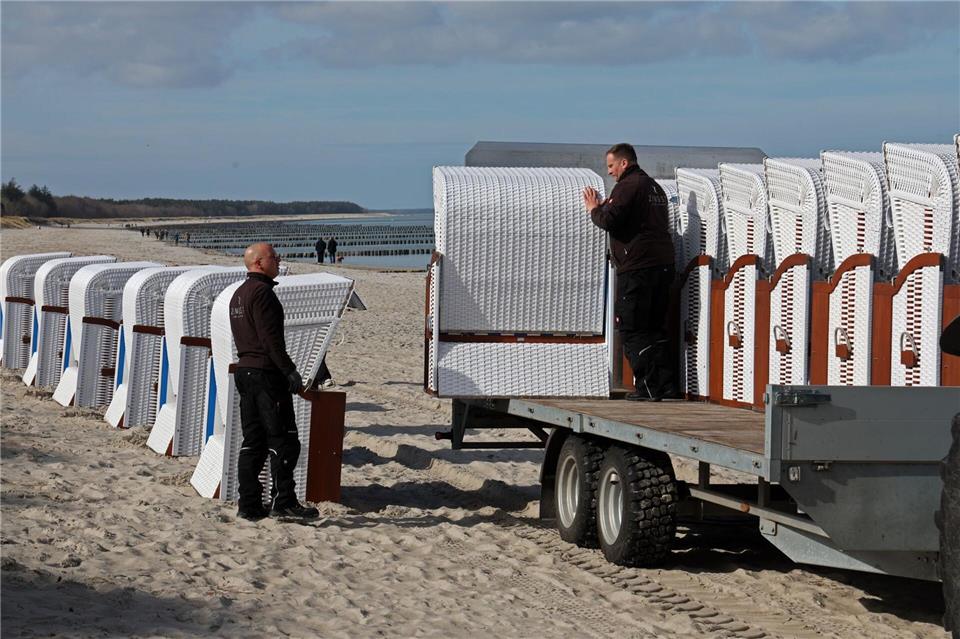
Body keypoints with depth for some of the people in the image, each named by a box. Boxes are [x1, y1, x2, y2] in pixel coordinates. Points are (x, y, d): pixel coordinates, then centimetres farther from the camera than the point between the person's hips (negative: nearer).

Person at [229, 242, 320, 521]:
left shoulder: (239, 294, 18)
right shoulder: (262, 292, -13)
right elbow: (271, 338, -19)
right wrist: (289, 371, -17)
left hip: (244, 370, 10)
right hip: (266, 373, -10)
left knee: (252, 442, 10)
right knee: (283, 440, -6)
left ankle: (249, 505, 9)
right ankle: (283, 500, -7)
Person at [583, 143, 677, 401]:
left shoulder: (627, 186, -8)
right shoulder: (655, 188, 21)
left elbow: (609, 221, -17)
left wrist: (594, 209, 3)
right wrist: (604, 208, 23)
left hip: (636, 267, -9)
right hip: (663, 264, 9)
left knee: (631, 329, -3)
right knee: (656, 328, 14)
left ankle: (648, 386, -8)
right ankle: (665, 384, 9)